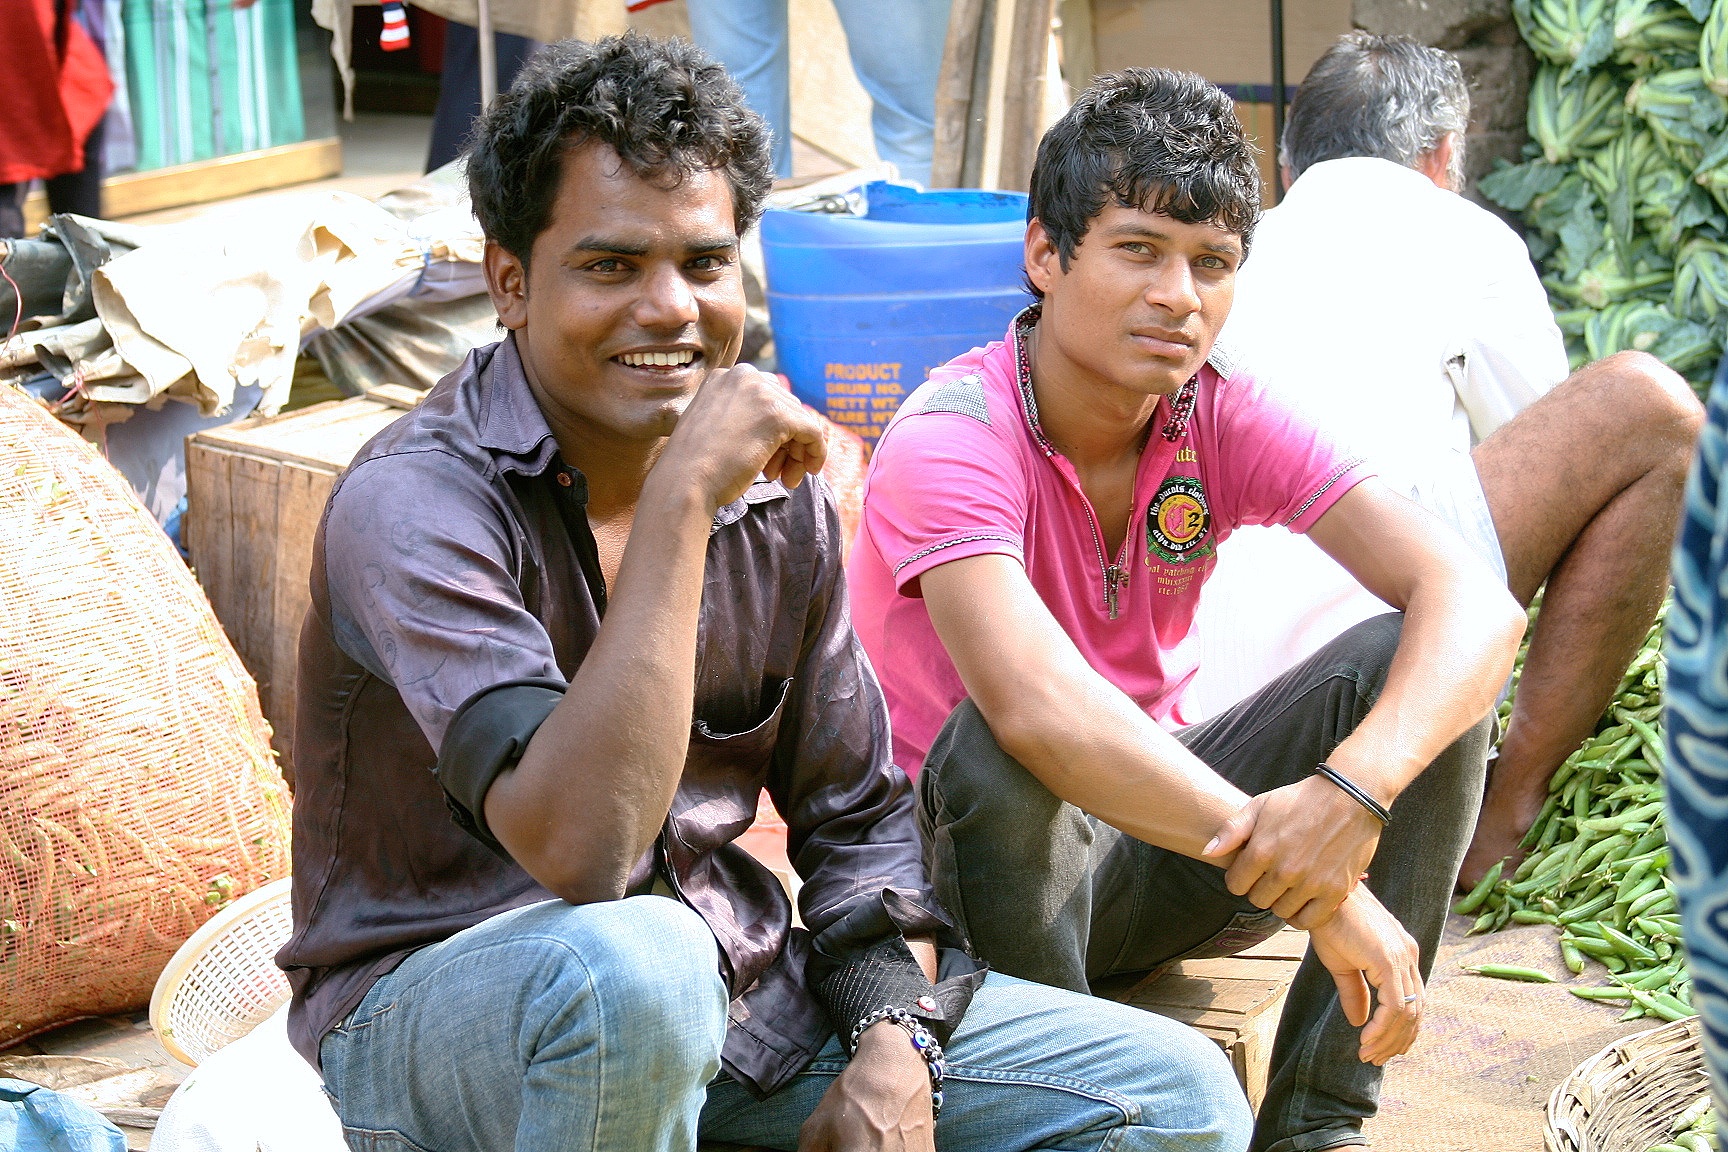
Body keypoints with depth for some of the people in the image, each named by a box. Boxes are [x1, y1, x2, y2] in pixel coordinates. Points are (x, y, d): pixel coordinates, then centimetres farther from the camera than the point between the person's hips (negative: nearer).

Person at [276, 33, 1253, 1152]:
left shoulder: (776, 497, 2)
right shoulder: (413, 504, -20)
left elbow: (857, 813, 11)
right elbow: (580, 847, -34)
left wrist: (892, 1036, -7)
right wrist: (681, 501, -34)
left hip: (733, 990, 6)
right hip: (432, 1008, -5)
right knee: (635, 961, -42)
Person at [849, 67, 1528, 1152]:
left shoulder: (1223, 413, -8)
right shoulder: (950, 441, -23)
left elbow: (1474, 598, -20)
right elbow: (1039, 708, -41)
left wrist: (1354, 789, -40)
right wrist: (1317, 892, -43)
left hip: (1159, 834, 5)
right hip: (976, 858, -5)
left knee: (1412, 660, -16)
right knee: (997, 741, -37)